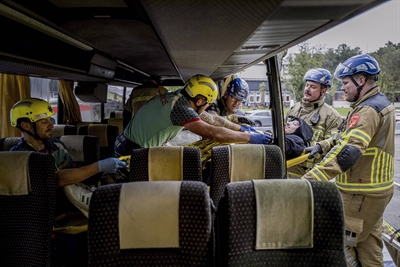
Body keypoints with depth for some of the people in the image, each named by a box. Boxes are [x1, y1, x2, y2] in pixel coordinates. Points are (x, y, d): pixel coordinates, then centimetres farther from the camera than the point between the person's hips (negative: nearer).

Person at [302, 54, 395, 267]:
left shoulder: (368, 110, -21)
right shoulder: (379, 103, 13)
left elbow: (347, 152, -34)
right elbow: (347, 137, 18)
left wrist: (308, 181, -42)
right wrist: (322, 146, 3)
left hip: (361, 193, -10)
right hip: (374, 188, 10)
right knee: (368, 246, 19)